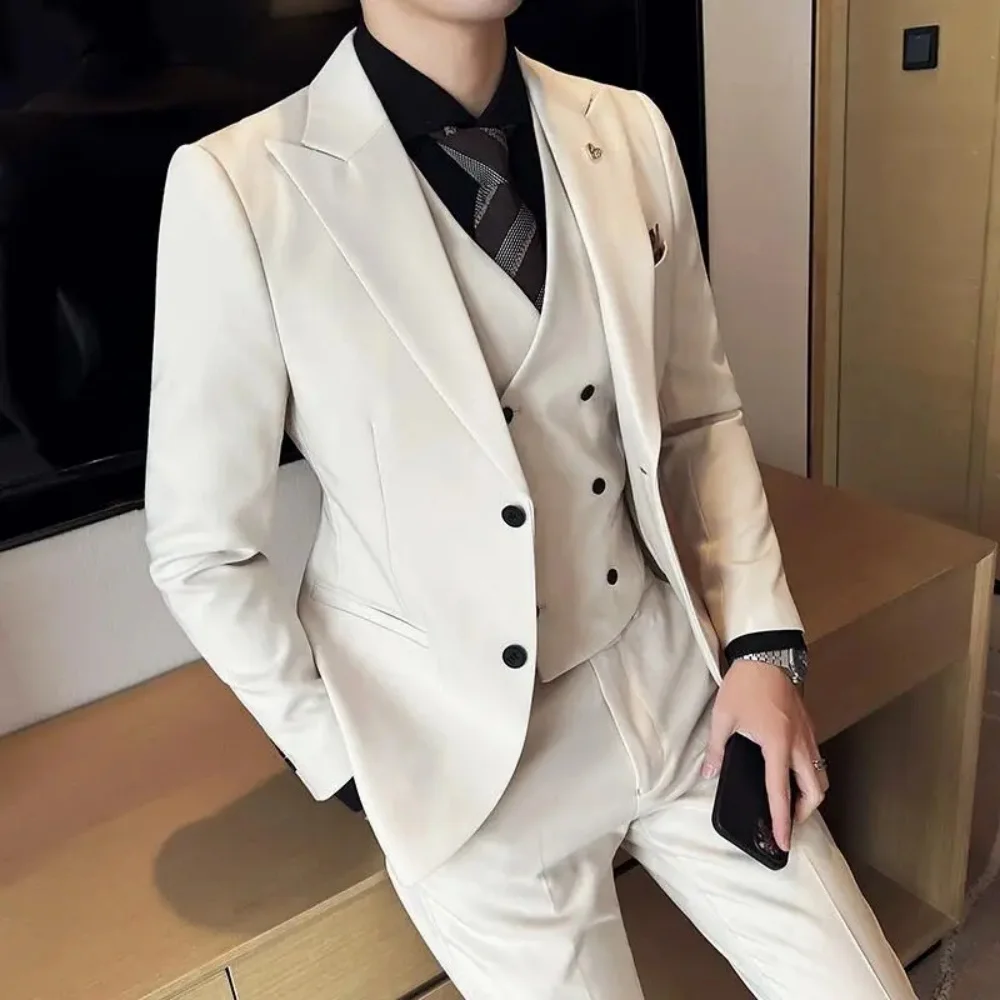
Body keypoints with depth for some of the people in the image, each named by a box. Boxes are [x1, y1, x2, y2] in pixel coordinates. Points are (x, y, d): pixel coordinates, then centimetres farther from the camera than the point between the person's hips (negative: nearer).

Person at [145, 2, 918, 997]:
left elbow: (700, 413, 7)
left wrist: (760, 641, -1)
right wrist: (354, 762, -4)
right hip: (463, 744, -3)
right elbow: (200, 549, -8)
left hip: (675, 684, 4)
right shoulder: (239, 187, -16)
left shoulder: (628, 132, -3)